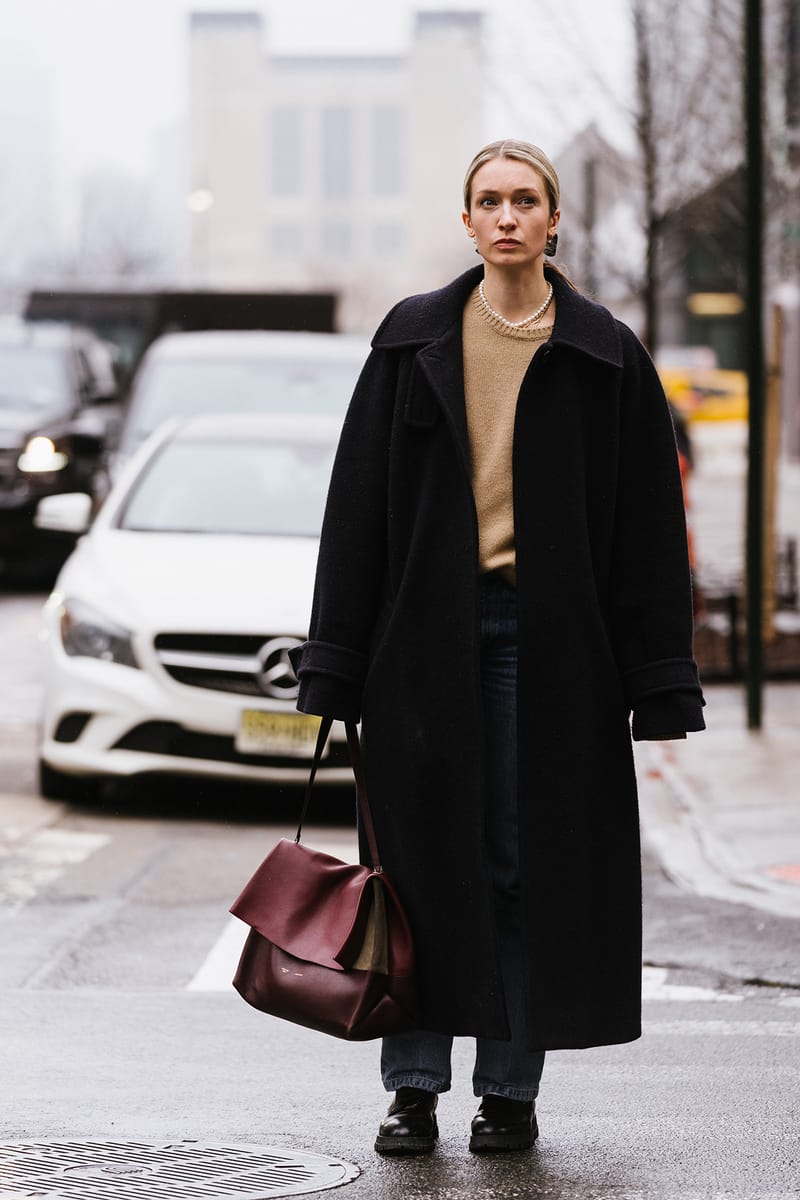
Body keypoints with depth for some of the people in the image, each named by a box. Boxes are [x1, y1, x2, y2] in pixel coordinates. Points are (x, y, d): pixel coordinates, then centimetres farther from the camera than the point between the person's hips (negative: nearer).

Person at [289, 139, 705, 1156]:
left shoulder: (604, 356, 2)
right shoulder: (415, 339, 5)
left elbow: (647, 521, 1)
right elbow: (359, 500, 5)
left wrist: (660, 688, -4)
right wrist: (335, 668, 0)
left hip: (548, 635, -1)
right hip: (429, 625, 1)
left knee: (527, 860, 2)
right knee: (424, 853, 2)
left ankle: (510, 1089, 12)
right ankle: (414, 1088, 10)